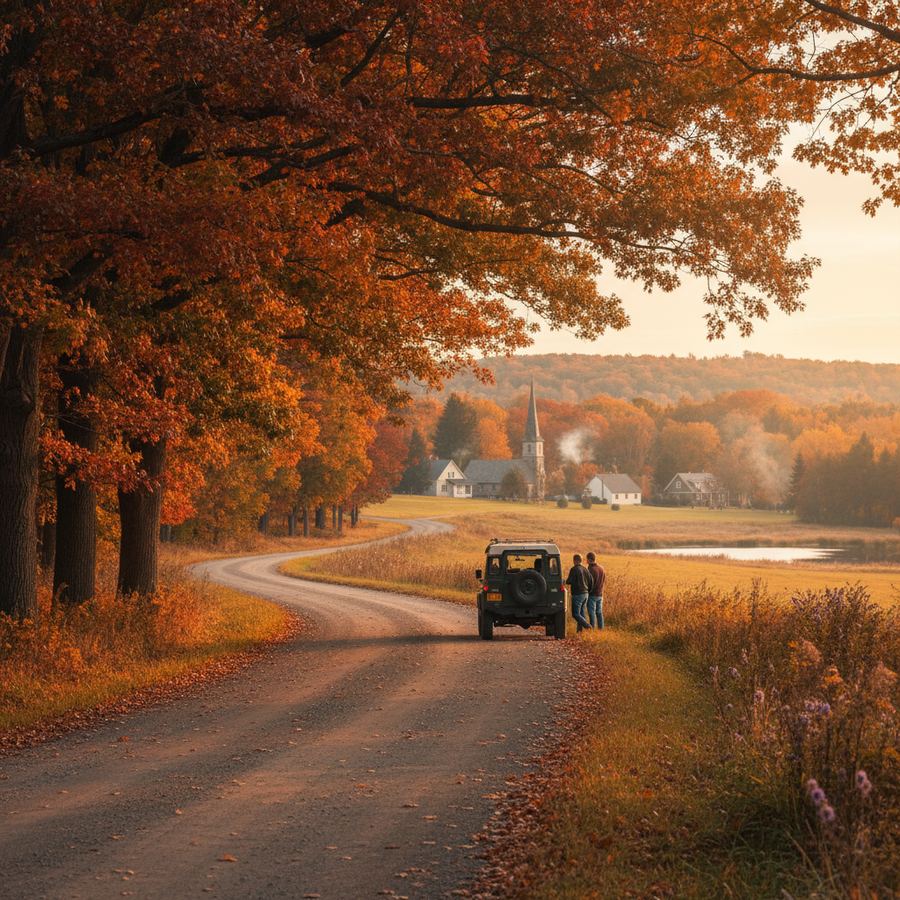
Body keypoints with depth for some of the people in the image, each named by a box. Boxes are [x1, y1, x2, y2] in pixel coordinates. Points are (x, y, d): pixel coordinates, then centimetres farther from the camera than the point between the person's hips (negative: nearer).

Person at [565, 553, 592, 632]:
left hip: (578, 594, -7)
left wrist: (566, 581, 8)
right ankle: (580, 630, 9)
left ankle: (588, 626, -17)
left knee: (575, 614, -5)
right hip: (585, 594, 7)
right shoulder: (585, 569, 9)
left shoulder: (574, 569, -13)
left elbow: (569, 581, -15)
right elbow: (590, 582, 11)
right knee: (581, 613, 12)